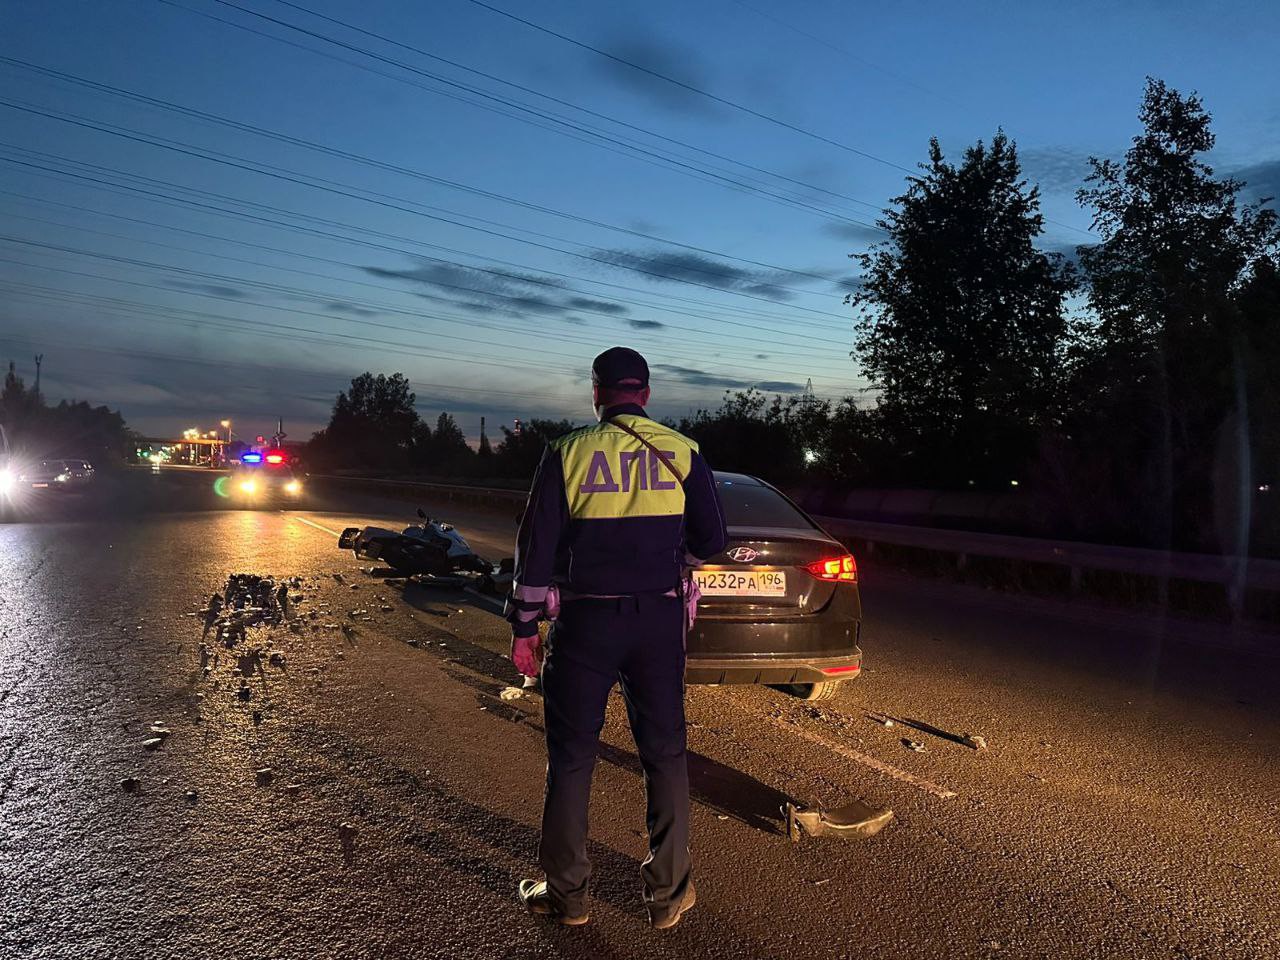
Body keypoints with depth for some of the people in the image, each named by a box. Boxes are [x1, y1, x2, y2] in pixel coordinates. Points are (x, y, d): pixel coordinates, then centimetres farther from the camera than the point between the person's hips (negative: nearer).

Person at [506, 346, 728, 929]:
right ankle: (669, 893, 25)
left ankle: (566, 894, 24)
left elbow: (536, 547, -4)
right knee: (665, 755, 14)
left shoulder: (568, 452, -3)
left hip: (585, 622, -1)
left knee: (571, 759, 12)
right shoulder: (682, 451, 1)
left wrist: (524, 627, 4)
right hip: (660, 620, 2)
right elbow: (712, 541, 3)